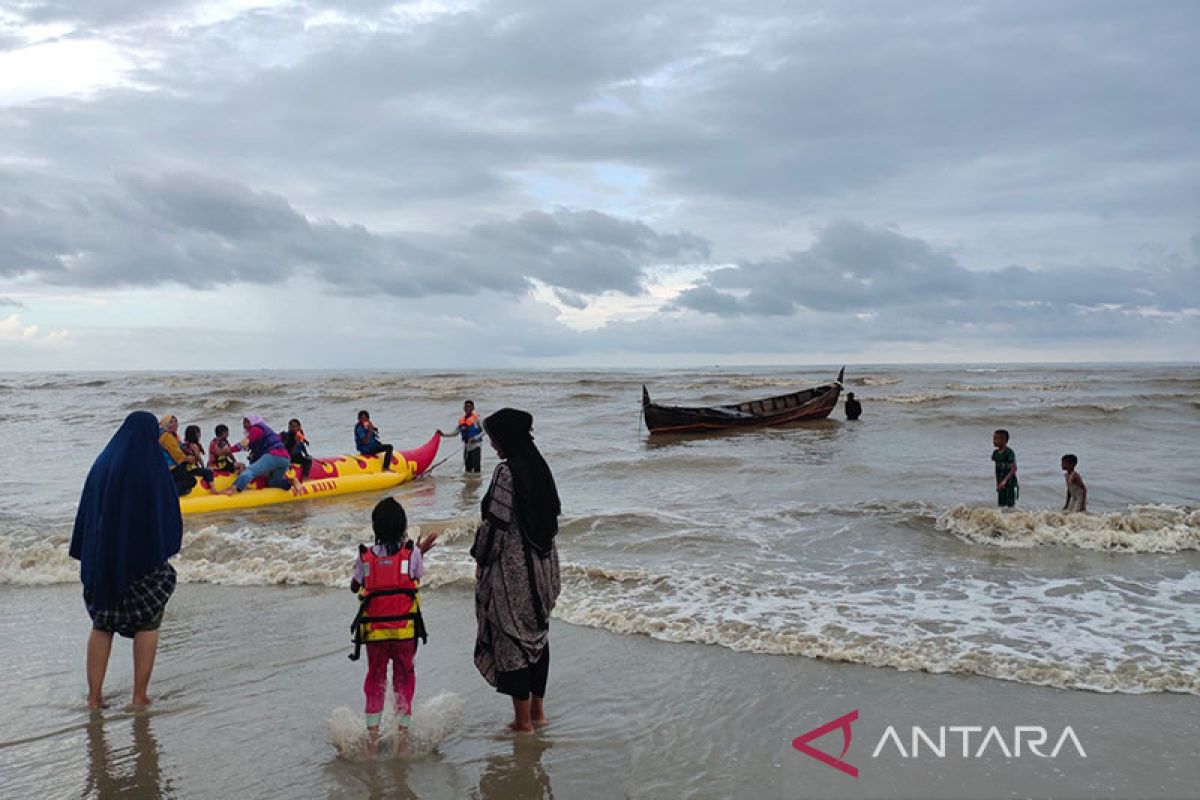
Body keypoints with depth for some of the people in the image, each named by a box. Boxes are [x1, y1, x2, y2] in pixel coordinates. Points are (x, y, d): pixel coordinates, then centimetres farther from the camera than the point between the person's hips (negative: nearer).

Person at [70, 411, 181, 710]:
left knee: (101, 626, 15)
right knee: (147, 626, 8)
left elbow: (85, 515, 8)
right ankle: (140, 695, 8)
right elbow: (168, 514, -9)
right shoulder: (152, 465, -11)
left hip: (102, 559, 4)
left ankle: (94, 695, 14)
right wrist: (164, 552, 3)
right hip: (145, 559, -4)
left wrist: (89, 559, 15)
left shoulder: (102, 463, 4)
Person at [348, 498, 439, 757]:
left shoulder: (366, 555, -1)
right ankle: (403, 729, 13)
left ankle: (372, 737, 8)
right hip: (405, 629, -1)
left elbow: (354, 587, 11)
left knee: (374, 678, 13)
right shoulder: (412, 553, -5)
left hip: (373, 631, 1)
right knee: (404, 678, 14)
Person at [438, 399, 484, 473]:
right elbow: (455, 433, 15)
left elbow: (483, 431, -7)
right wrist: (443, 434, 5)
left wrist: (476, 438, -22)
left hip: (476, 446, -6)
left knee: (476, 468, -11)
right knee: (467, 468, 11)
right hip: (466, 447, 6)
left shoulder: (476, 418, -7)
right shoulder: (461, 420, 9)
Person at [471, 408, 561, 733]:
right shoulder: (539, 466, 6)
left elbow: (496, 523, -19)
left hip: (511, 567, -8)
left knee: (511, 638, 3)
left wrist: (481, 561, -6)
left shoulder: (506, 472, -19)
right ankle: (538, 711, 27)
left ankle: (523, 721, 11)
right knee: (537, 633, 16)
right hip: (542, 563, 8)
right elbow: (553, 515, 12)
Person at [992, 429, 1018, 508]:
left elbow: (1014, 468, -19)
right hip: (1000, 484, 7)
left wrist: (1005, 480, -27)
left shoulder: (1009, 452, -13)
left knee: (1010, 505, -5)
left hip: (1010, 484, -7)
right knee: (1001, 505, 8)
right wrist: (997, 483, 12)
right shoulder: (995, 453, 8)